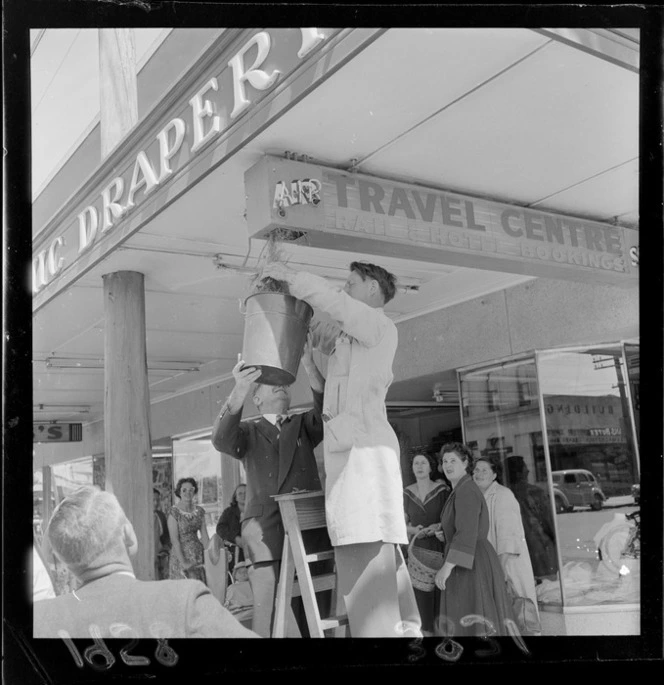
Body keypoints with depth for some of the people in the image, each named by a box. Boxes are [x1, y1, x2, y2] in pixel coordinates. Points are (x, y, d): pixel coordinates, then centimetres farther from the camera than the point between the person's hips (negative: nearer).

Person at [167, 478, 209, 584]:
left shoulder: (199, 511, 7)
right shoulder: (174, 512, -9)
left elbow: (205, 537, 6)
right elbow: (174, 540, -13)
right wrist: (183, 562, -18)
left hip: (198, 553, 5)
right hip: (181, 553, -5)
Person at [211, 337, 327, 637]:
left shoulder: (303, 425, 20)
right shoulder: (249, 433, 17)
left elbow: (327, 410, -3)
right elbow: (221, 440, -6)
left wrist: (309, 366, -19)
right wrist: (238, 392, -25)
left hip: (308, 529, 1)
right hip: (265, 532, -1)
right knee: (267, 610, -11)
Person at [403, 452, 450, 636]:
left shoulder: (442, 489, -4)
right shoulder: (407, 493, 4)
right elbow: (403, 524, 9)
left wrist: (439, 526, -18)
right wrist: (413, 530, -12)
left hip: (440, 548, -2)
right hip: (418, 549, 2)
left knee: (441, 591, -8)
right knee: (422, 593, -3)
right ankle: (427, 631, 6)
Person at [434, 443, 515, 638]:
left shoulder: (466, 491, -15)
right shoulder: (461, 490, 17)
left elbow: (467, 534, -26)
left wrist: (447, 567, -29)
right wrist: (445, 536, 11)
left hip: (472, 565, -10)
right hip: (469, 563, 10)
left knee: (473, 625, -7)